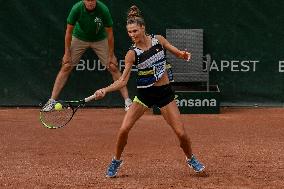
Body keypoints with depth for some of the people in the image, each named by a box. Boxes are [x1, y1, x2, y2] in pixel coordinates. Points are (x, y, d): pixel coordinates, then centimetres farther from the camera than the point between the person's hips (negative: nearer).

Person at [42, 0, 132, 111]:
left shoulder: (103, 10, -28)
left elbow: (109, 34, -17)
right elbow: (69, 32, -15)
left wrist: (111, 56, -15)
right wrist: (67, 53, -13)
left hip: (100, 40, 0)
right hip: (79, 38, 0)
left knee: (113, 68, -6)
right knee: (66, 67, -7)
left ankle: (127, 101, 1)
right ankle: (52, 101, -1)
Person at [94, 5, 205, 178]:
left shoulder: (158, 40, -4)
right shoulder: (132, 53, -10)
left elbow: (177, 52, 12)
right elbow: (123, 80, -13)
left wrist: (183, 54, -12)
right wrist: (105, 90, -28)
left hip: (164, 92, 1)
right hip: (144, 93, -1)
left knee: (181, 133, -3)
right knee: (124, 129, -13)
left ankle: (191, 159, 26)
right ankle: (116, 161, 12)